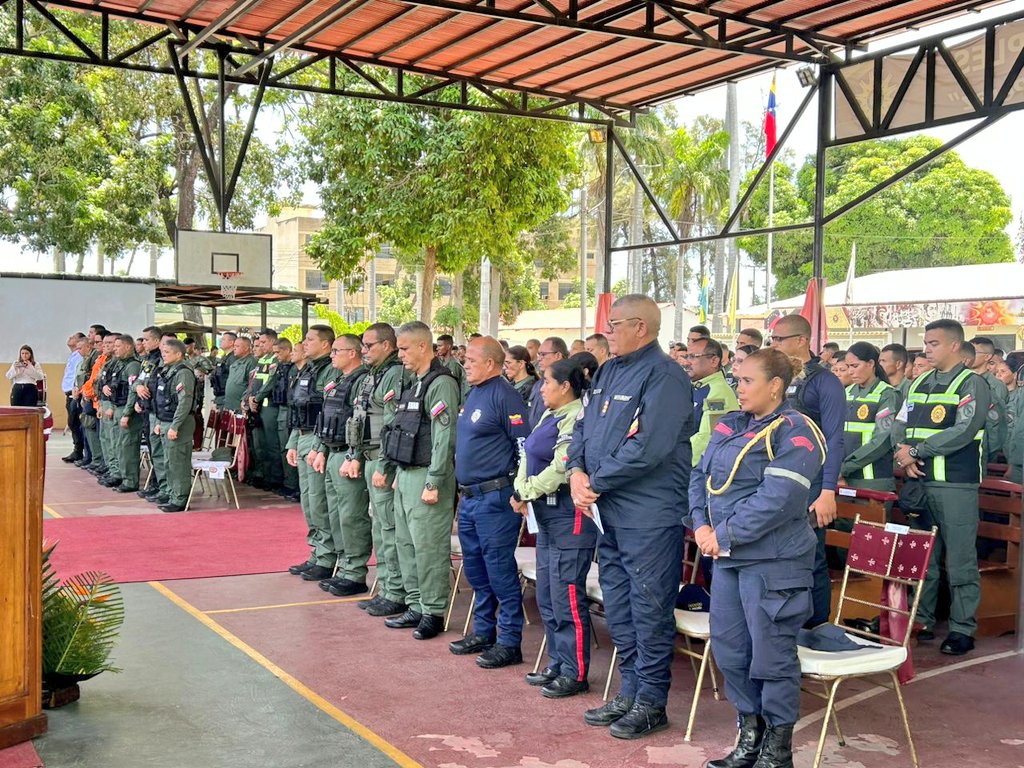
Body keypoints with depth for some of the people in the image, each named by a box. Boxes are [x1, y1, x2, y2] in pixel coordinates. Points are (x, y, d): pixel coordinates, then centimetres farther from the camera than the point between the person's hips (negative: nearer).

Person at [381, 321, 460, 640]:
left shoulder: (441, 384, -14)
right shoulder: (415, 384, 16)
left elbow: (444, 437, -20)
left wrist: (433, 482, -21)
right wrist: (400, 474, 19)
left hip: (426, 476, -10)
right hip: (407, 475, 10)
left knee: (428, 547, -5)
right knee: (406, 543, 14)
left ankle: (433, 613, 4)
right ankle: (416, 607, 23)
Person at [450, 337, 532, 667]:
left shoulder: (504, 396, -14)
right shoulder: (473, 394, 15)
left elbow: (525, 448, -17)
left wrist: (519, 494, -18)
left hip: (495, 498, -10)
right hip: (468, 498, 10)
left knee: (500, 572, -3)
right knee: (476, 570, 16)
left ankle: (509, 642, 5)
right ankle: (483, 631, 29)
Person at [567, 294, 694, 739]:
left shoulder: (663, 376, -14)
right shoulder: (608, 372, 14)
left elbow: (647, 448, -23)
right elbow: (584, 427, 16)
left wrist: (596, 483, -15)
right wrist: (577, 471, -4)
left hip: (649, 515, -9)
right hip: (609, 511, 9)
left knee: (649, 610, 1)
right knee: (619, 607, 16)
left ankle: (651, 703, 13)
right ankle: (630, 693, 29)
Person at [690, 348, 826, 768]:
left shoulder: (794, 433, -12)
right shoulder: (730, 426, 13)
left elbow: (777, 499, -20)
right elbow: (701, 476, 11)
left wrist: (725, 534, -17)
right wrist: (702, 526, -5)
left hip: (773, 560, -8)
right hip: (727, 559, 8)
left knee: (771, 654, 1)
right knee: (729, 649, 13)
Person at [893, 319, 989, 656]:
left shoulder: (973, 384, -3)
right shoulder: (919, 384, 15)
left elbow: (963, 432, -16)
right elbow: (900, 426, 9)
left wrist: (917, 451, -15)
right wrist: (905, 456, -10)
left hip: (956, 485, -6)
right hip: (918, 482, 6)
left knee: (960, 560, 0)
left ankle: (962, 629, 8)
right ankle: (922, 620, 21)